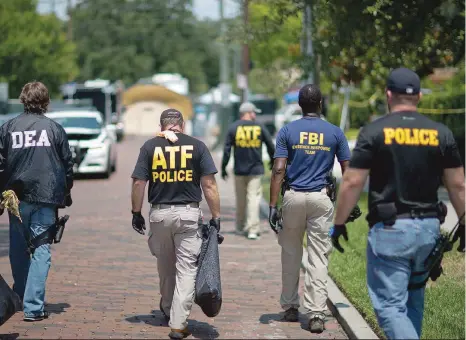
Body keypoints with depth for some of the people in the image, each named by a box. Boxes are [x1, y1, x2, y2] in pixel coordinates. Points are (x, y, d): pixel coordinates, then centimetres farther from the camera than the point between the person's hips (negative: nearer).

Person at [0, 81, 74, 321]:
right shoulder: (54, 129, -2)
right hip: (46, 198, -2)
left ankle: (20, 298, 30)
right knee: (41, 251, -2)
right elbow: (67, 164, 4)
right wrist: (66, 193, 17)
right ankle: (33, 307, -10)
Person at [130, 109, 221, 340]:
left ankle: (168, 310, 39)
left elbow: (138, 183, -2)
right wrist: (216, 217, 0)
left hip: (159, 214, 2)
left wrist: (136, 213, 9)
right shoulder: (196, 146, -1)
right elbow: (209, 185, -4)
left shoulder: (150, 146, 1)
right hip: (189, 214, -2)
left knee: (165, 267, 21)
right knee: (186, 269, 0)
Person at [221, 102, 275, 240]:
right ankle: (253, 229, -12)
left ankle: (241, 228, 24)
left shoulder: (233, 128, 0)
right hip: (256, 169, -1)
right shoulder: (260, 127, 0)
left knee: (241, 200, 13)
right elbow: (271, 146, 8)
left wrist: (223, 168, 4)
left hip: (239, 170, 1)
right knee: (254, 198, -4)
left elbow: (227, 149, -3)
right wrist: (273, 160, 26)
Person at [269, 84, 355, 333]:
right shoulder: (334, 132, 3)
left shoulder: (288, 131, 0)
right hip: (321, 199, 0)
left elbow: (278, 169, -7)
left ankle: (290, 307, 23)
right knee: (318, 256, -1)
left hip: (293, 197, 0)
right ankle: (316, 313, -8)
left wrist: (273, 205, -7)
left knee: (290, 254, 13)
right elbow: (347, 171, 3)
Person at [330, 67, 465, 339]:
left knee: (390, 304, -2)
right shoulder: (441, 133, 4)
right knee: (414, 298, 20)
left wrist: (339, 224, 2)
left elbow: (352, 183, -8)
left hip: (390, 229, -4)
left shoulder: (374, 131, -6)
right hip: (429, 227, 4)